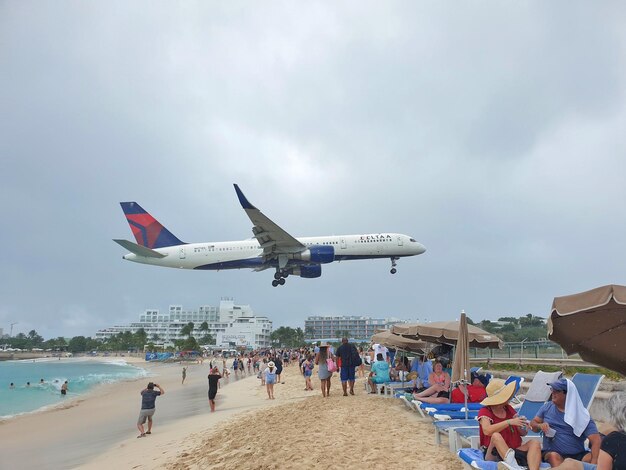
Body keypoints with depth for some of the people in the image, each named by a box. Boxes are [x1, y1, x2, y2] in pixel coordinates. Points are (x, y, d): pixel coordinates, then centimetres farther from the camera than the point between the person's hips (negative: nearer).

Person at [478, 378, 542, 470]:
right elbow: (487, 431, -27)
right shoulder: (485, 411, -6)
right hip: (494, 454, -5)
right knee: (496, 436, -34)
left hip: (513, 452, 5)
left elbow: (523, 434, 13)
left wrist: (523, 427, -11)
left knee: (535, 443, -17)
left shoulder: (509, 409, 11)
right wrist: (509, 422, -29)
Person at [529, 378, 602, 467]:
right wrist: (539, 425, -12)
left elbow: (596, 440, -9)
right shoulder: (547, 407, 8)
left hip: (578, 456, 0)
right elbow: (533, 423, 14)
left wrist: (593, 463, -25)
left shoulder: (581, 415, 0)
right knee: (554, 456, -37)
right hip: (551, 453, 0)